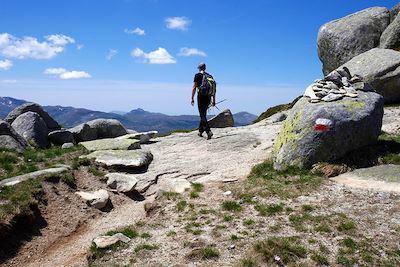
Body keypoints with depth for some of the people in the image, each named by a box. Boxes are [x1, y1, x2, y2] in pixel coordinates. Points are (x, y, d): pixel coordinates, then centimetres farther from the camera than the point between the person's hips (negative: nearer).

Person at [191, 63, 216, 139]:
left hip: (201, 96, -5)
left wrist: (192, 98, -1)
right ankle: (200, 131, 29)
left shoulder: (198, 75, -1)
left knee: (202, 116, -6)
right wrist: (213, 100, 15)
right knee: (203, 115, 18)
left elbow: (194, 88, -6)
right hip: (208, 97, 5)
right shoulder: (210, 76, 13)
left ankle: (208, 131, -22)